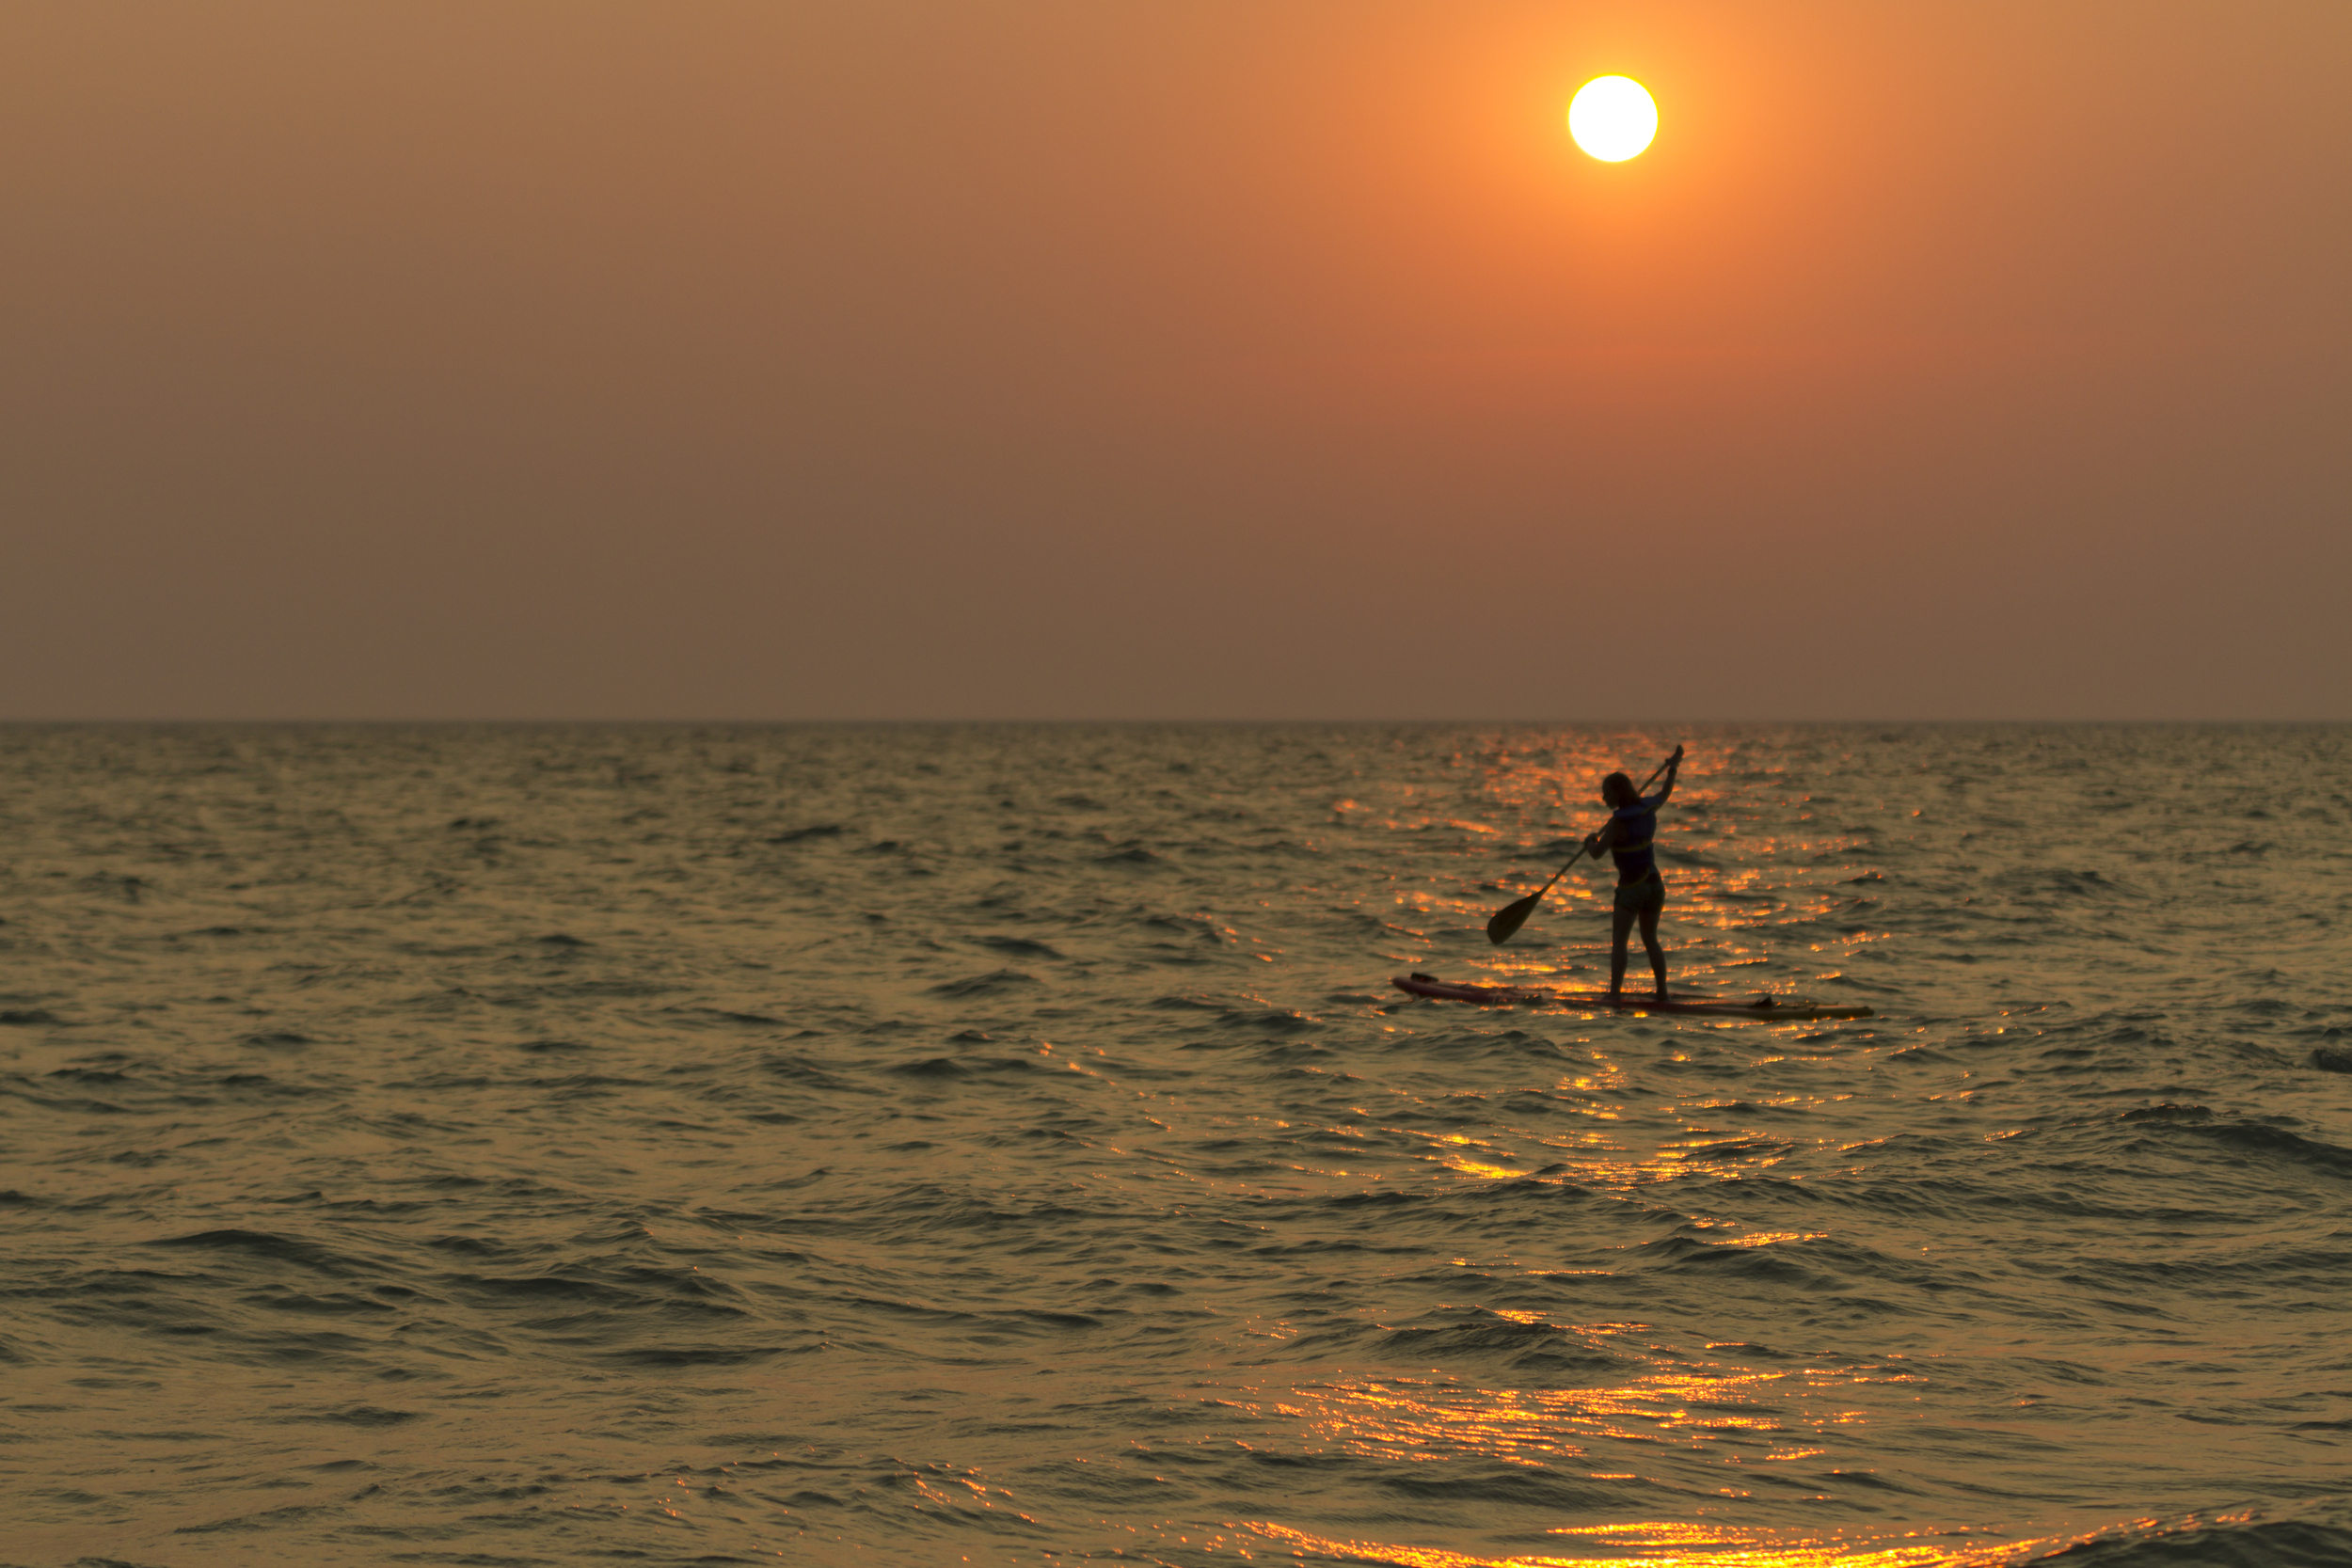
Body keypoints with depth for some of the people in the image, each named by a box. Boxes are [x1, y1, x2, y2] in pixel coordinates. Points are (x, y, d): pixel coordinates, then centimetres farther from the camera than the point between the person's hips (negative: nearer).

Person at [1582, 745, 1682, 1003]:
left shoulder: (1618, 821, -20)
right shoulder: (1648, 807, 2)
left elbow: (1596, 853, -22)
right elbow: (1665, 793, 24)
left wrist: (1590, 843, 1)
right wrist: (1673, 769, 41)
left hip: (1631, 887, -7)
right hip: (1655, 883, 7)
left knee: (1618, 942, -5)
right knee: (1650, 940, 18)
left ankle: (1614, 994, -13)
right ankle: (1662, 991, 19)